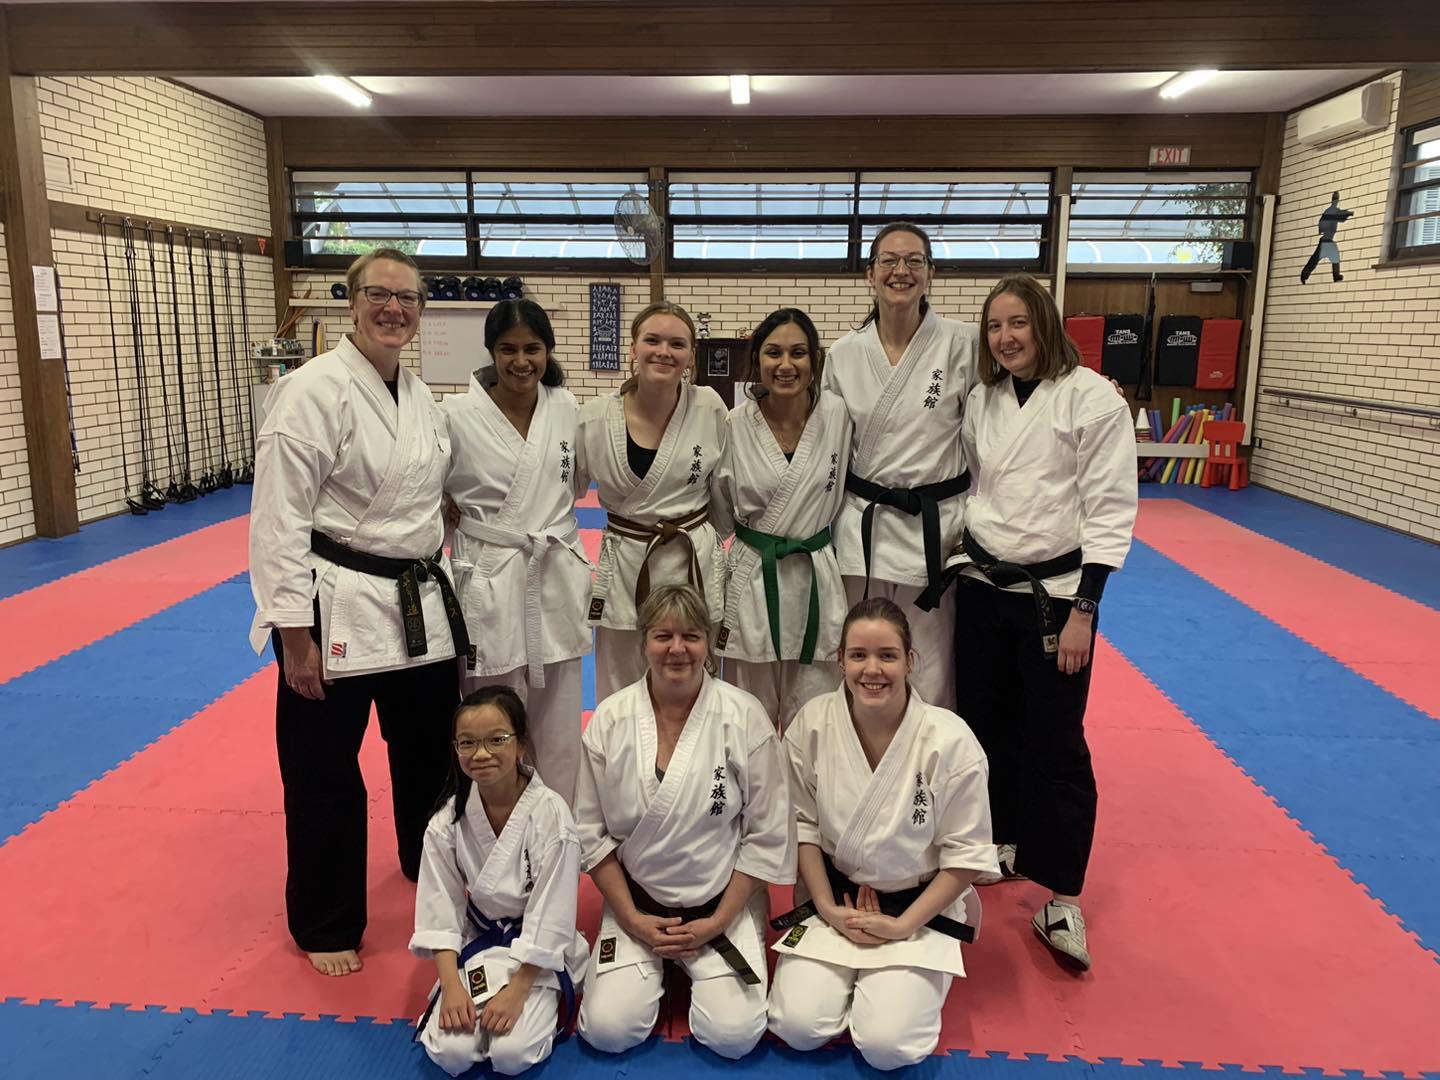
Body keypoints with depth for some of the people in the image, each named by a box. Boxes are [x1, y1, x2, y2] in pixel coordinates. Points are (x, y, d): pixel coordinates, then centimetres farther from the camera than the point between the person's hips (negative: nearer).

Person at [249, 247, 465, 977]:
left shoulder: (419, 396, 9)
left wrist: (445, 591, 18)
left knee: (431, 752, 21)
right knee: (324, 774, 8)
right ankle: (326, 925, 29)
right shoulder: (314, 390, -14)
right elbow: (279, 519, -16)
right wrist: (294, 632, -18)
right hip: (338, 609, -7)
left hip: (421, 606, 7)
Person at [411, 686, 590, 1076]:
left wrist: (517, 989, -17)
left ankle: (544, 1003, 10)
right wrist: (451, 985, -12)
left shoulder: (550, 813, -21)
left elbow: (551, 915, -17)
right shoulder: (448, 819, -9)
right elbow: (440, 907, -4)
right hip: (475, 947, 3)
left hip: (535, 951, -3)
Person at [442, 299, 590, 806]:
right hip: (489, 585, -3)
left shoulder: (567, 409, 2)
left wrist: (548, 530, 11)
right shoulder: (458, 416, -9)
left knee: (558, 724, 13)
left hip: (557, 579, 4)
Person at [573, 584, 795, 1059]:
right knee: (607, 1031, -11)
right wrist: (631, 919, -5)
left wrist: (718, 922, -9)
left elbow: (767, 834, -7)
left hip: (724, 903, -1)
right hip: (636, 901, 2)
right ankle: (654, 966, 21)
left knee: (733, 1036, -14)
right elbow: (592, 832, 0)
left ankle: (698, 963, 18)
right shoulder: (610, 719, -8)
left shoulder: (744, 717, -13)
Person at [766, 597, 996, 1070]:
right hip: (835, 896, 2)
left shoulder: (950, 740, -20)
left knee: (886, 1046, -16)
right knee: (798, 1028, -11)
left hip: (920, 905, -2)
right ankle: (849, 973, 20)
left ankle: (912, 974, 17)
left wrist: (902, 925, -12)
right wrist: (828, 909, -6)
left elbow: (966, 853, -11)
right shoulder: (812, 724, -13)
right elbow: (803, 823, -1)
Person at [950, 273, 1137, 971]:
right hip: (982, 586, 5)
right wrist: (958, 565, 9)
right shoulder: (983, 401, 7)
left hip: (1054, 591, -5)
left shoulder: (1092, 400, -9)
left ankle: (1062, 899, 12)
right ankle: (1000, 844, 36)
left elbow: (1109, 510, -11)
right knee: (988, 724, 14)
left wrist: (1083, 608, -14)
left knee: (1054, 745, -1)